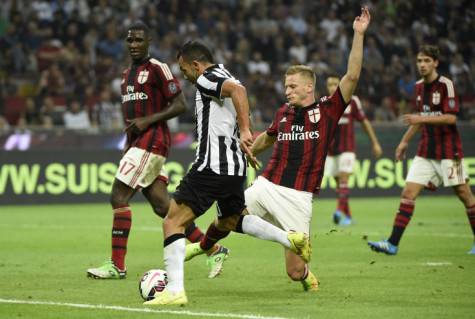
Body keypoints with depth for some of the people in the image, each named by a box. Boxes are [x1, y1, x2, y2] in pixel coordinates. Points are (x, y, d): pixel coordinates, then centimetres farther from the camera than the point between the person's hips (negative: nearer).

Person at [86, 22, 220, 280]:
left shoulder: (157, 69, -8)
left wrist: (147, 121, -17)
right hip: (138, 143, 9)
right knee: (162, 205, 7)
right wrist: (128, 144, 20)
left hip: (151, 141, -9)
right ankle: (212, 249, 15)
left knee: (119, 197, -12)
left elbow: (180, 105, -11)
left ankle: (117, 265, -9)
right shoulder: (127, 74, 20)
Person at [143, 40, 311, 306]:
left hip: (211, 166, -10)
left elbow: (238, 90, -28)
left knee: (173, 222, -8)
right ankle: (290, 239, 17)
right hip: (235, 167, 10)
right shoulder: (225, 77, 19)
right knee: (232, 219, 31)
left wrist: (244, 132, -33)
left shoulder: (206, 79, -9)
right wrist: (246, 148, 42)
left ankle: (175, 290, -18)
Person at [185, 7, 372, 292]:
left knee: (295, 272, -7)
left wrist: (359, 35, -16)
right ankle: (205, 246, 37)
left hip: (298, 196, -4)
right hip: (266, 186, 4)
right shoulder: (284, 113, 12)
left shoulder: (328, 110, -1)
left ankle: (306, 274, 32)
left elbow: (352, 76, -11)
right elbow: (267, 138, 32)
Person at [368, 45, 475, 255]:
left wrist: (421, 119, -24)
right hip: (426, 150, 6)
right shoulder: (419, 86, 10)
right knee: (408, 192, -4)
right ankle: (393, 243, -7)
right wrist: (405, 141, 22)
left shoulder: (445, 84, -12)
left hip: (448, 151, -6)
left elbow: (451, 118, -19)